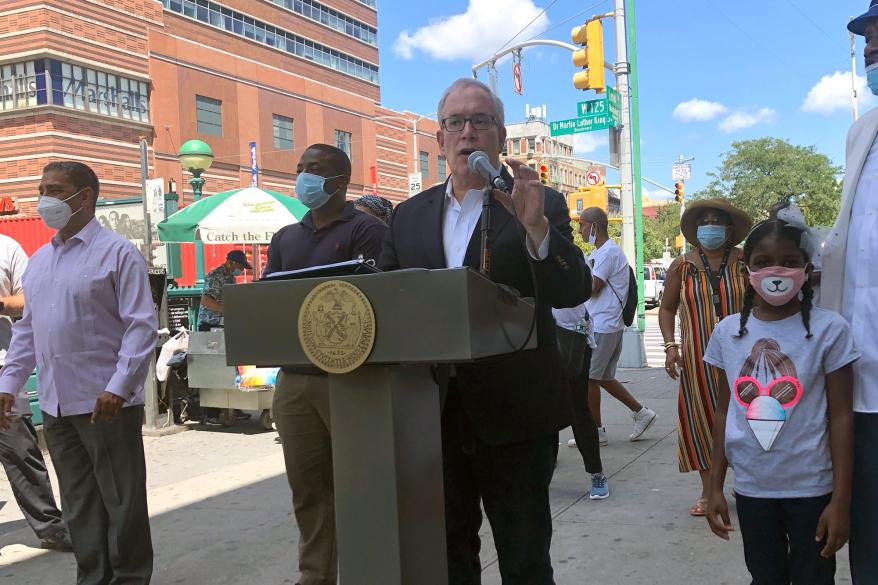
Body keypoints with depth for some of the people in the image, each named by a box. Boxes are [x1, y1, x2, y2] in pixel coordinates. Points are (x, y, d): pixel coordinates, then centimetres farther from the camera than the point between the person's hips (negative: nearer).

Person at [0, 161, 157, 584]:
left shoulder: (117, 253, -6)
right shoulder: (39, 260, 15)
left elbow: (141, 326, -12)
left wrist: (119, 387, -20)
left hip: (106, 404, -7)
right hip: (55, 405, 7)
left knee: (122, 503, 3)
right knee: (78, 506, 14)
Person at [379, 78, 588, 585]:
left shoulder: (541, 206, -2)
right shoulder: (410, 216, 9)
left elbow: (573, 292, -14)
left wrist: (535, 225, -29)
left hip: (515, 411, -3)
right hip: (435, 410, 4)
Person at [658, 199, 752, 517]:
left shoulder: (745, 262, -1)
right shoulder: (682, 266, 2)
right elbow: (667, 308, 10)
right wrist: (670, 345, -2)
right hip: (698, 359, 1)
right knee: (701, 420, 5)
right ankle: (708, 490, 18)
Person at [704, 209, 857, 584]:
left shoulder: (829, 329, -10)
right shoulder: (728, 332, -1)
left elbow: (841, 417, -7)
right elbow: (724, 412, 6)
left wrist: (841, 500, -9)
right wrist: (715, 485, 6)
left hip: (811, 488, -2)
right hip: (751, 487, 3)